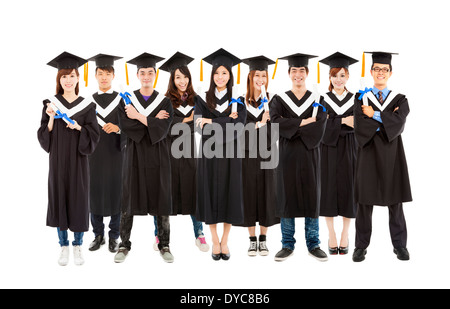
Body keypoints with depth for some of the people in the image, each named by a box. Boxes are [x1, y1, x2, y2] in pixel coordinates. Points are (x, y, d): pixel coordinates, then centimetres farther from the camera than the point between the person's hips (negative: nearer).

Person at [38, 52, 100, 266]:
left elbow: (93, 136, -2)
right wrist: (51, 118, -15)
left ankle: (78, 246, 18)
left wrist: (78, 127, -19)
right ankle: (64, 247, 19)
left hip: (78, 160, -1)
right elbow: (44, 137, 0)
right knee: (59, 199, 6)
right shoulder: (51, 104, 3)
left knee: (79, 201, 3)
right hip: (57, 160, 1)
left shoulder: (87, 106, 1)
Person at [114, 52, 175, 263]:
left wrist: (138, 116, -12)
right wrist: (153, 120, -12)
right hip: (135, 156, 0)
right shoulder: (127, 100, 4)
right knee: (129, 200, 2)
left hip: (157, 157, 0)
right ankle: (124, 245, 14)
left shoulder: (164, 102, 3)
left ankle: (164, 245, 15)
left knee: (160, 200, 4)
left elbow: (162, 130, -12)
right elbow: (126, 127, -12)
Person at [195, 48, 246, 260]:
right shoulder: (203, 100, 4)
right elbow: (199, 125, -11)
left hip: (230, 155, 0)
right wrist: (226, 121, -19)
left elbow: (238, 127, -12)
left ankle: (225, 241, 16)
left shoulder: (237, 101, 3)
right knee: (210, 195, 3)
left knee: (229, 196, 3)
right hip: (209, 155, 0)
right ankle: (215, 242, 14)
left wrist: (211, 122, -17)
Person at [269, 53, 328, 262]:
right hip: (287, 156, 0)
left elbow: (319, 127, -9)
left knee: (311, 197, 4)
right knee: (287, 197, 3)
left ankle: (313, 244, 16)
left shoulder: (317, 100, 6)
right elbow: (275, 123, -12)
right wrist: (303, 122, -15)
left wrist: (291, 128, -13)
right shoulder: (279, 100, 6)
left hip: (309, 155, 0)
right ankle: (287, 245, 14)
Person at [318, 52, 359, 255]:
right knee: (329, 190, 1)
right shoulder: (322, 99, 3)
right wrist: (342, 121, -18)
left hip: (349, 150, 1)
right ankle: (331, 236, 12)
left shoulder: (355, 100, 6)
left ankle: (345, 235, 15)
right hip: (328, 150, -1)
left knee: (348, 189, 3)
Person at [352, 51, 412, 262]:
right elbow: (360, 128, -9)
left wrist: (374, 115, -10)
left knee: (395, 202, 5)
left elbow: (398, 124, -11)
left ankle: (399, 245, 16)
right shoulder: (361, 99, 6)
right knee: (365, 201, 2)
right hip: (369, 155, 0)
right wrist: (386, 121, -10)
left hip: (391, 157, 1)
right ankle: (361, 246, 10)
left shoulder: (400, 100, 8)